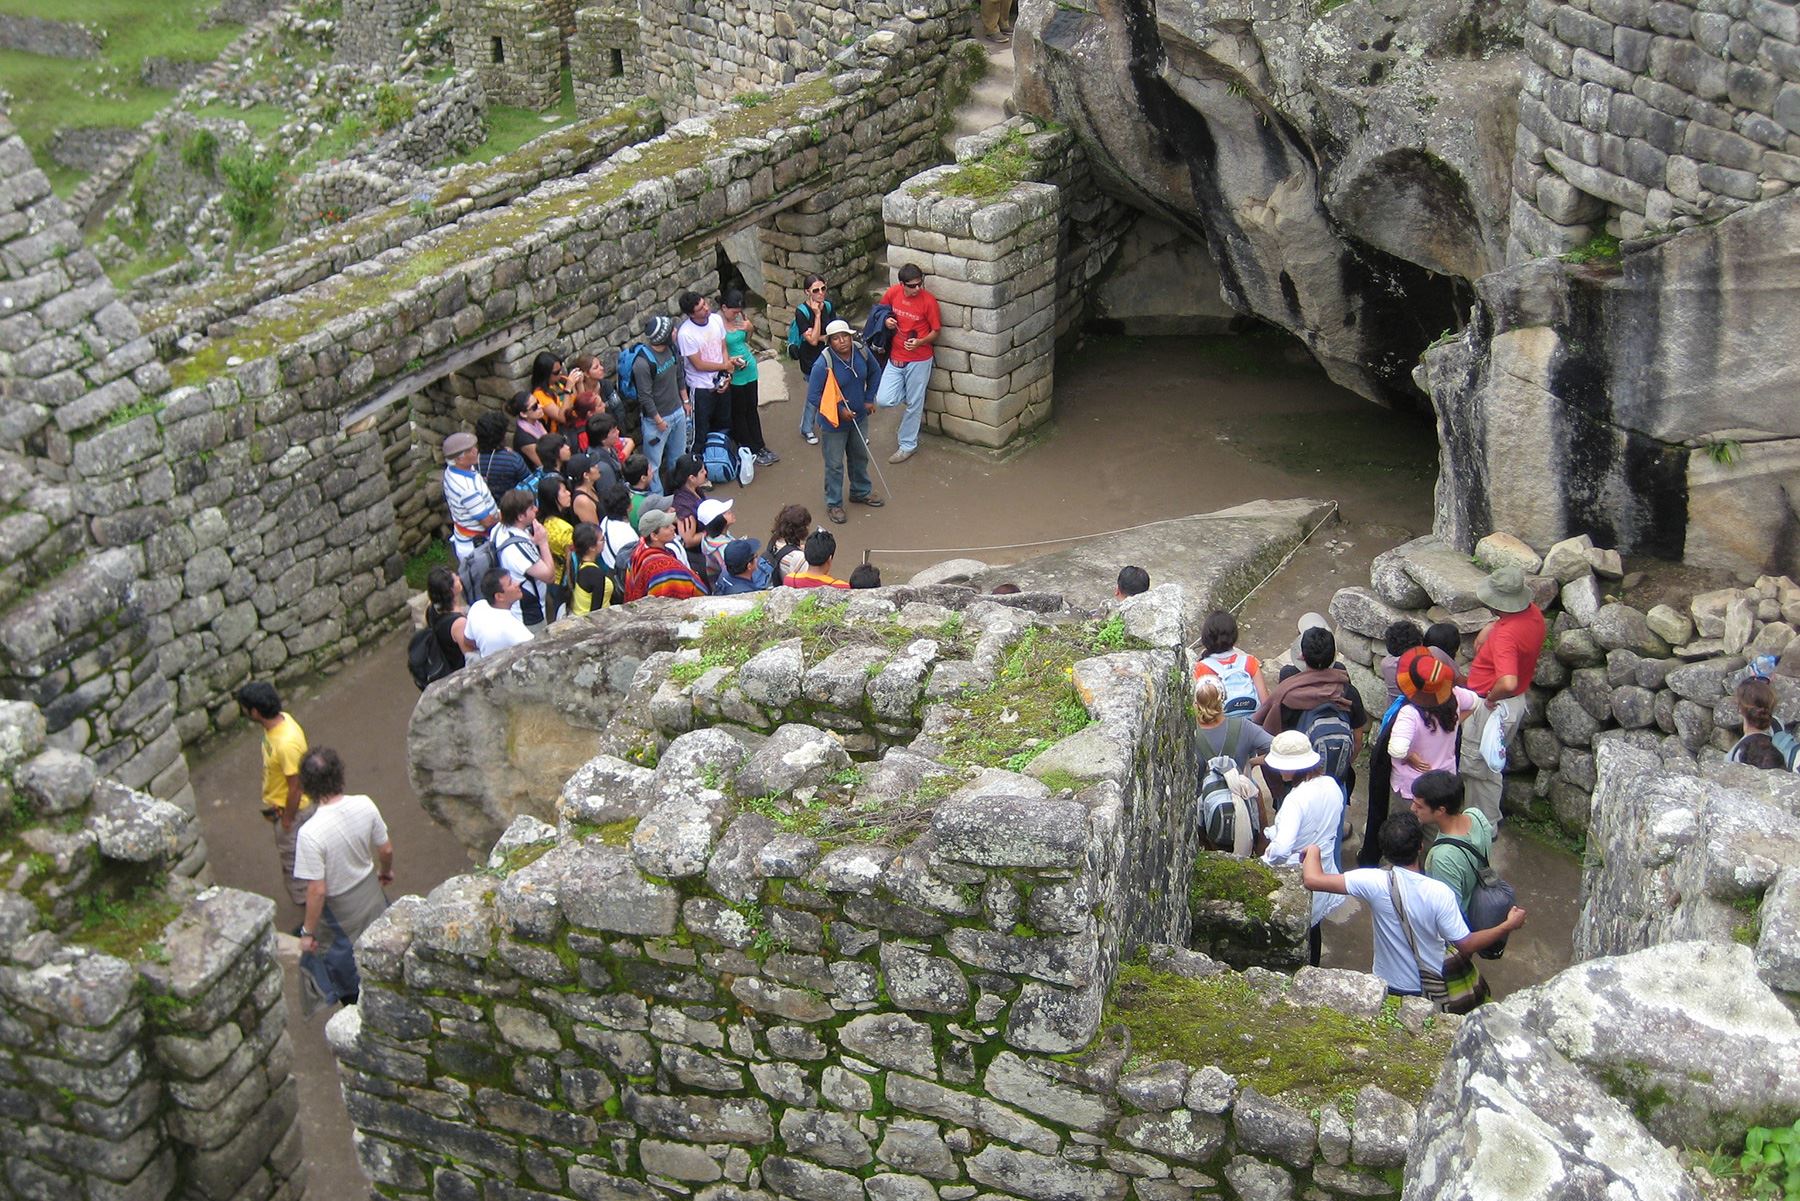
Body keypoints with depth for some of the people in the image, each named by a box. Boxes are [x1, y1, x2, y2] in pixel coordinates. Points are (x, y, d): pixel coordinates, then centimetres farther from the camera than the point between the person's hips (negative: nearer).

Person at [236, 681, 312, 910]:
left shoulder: (286, 744, -39)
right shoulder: (280, 719, -11)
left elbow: (295, 788, -28)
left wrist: (287, 820, -15)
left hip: (292, 809, -9)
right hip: (279, 803, 9)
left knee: (293, 861, 12)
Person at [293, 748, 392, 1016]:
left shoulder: (311, 833, -35)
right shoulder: (365, 806, -21)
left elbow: (317, 890, -28)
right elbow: (386, 849, -6)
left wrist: (308, 932, -13)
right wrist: (386, 871, 17)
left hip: (340, 909, -5)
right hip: (371, 893, 5)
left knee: (343, 966, 23)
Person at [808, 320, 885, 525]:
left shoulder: (861, 352, -13)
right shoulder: (823, 365, -28)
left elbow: (875, 371, 9)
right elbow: (813, 398, -22)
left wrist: (869, 398, 4)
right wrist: (839, 410, -23)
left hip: (859, 417, 5)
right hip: (834, 423, -5)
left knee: (860, 456, 24)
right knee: (835, 464, 9)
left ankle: (861, 492, 47)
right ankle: (833, 504, 27)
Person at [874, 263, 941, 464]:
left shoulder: (928, 301, -16)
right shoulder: (892, 293, -7)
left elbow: (936, 331, -7)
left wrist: (920, 342, -25)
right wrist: (886, 321, -10)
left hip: (919, 360, -4)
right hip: (895, 357, 4)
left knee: (913, 404, 7)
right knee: (883, 400, -6)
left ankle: (908, 445, 25)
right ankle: (913, 398, 25)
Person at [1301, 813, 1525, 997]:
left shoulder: (1376, 883, -28)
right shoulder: (1439, 893, -28)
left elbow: (1312, 879, -32)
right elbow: (1466, 945, -20)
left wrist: (1313, 851, -10)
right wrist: (1509, 925, -9)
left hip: (1388, 986, 0)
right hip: (1432, 987, 0)